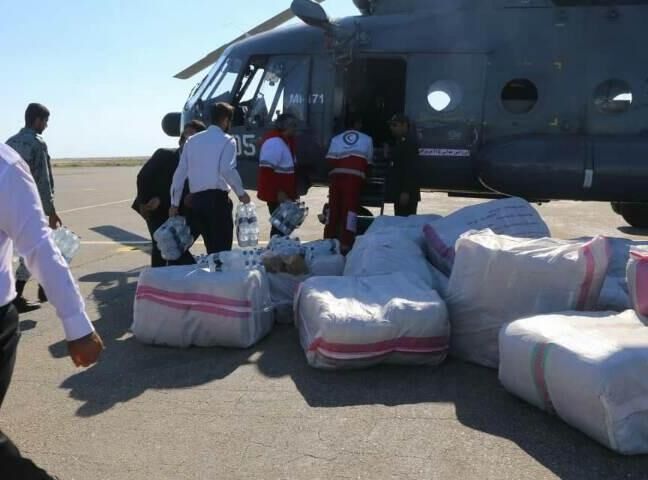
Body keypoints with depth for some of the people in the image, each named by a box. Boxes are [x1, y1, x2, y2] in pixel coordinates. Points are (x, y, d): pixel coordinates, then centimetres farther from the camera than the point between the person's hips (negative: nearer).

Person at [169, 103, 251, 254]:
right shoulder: (227, 140, -1)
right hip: (217, 198, -6)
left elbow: (180, 172, 12)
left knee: (211, 249, 16)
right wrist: (241, 193, -4)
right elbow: (227, 170, -16)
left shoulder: (192, 140, 15)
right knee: (222, 249, 0)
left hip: (196, 199, 6)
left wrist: (175, 203, 16)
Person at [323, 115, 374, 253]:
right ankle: (346, 244, -6)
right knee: (350, 208, -2)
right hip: (355, 177, -3)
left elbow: (330, 161, 4)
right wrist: (364, 174, 30)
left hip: (337, 175, 3)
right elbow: (368, 163, 12)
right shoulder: (367, 140, 12)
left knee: (333, 208, 10)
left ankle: (328, 241, 15)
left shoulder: (336, 139, 15)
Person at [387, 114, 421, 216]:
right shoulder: (399, 141, 19)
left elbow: (411, 168, -21)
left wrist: (405, 192, -26)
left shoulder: (409, 141, -13)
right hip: (399, 191, 10)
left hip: (406, 193, -10)